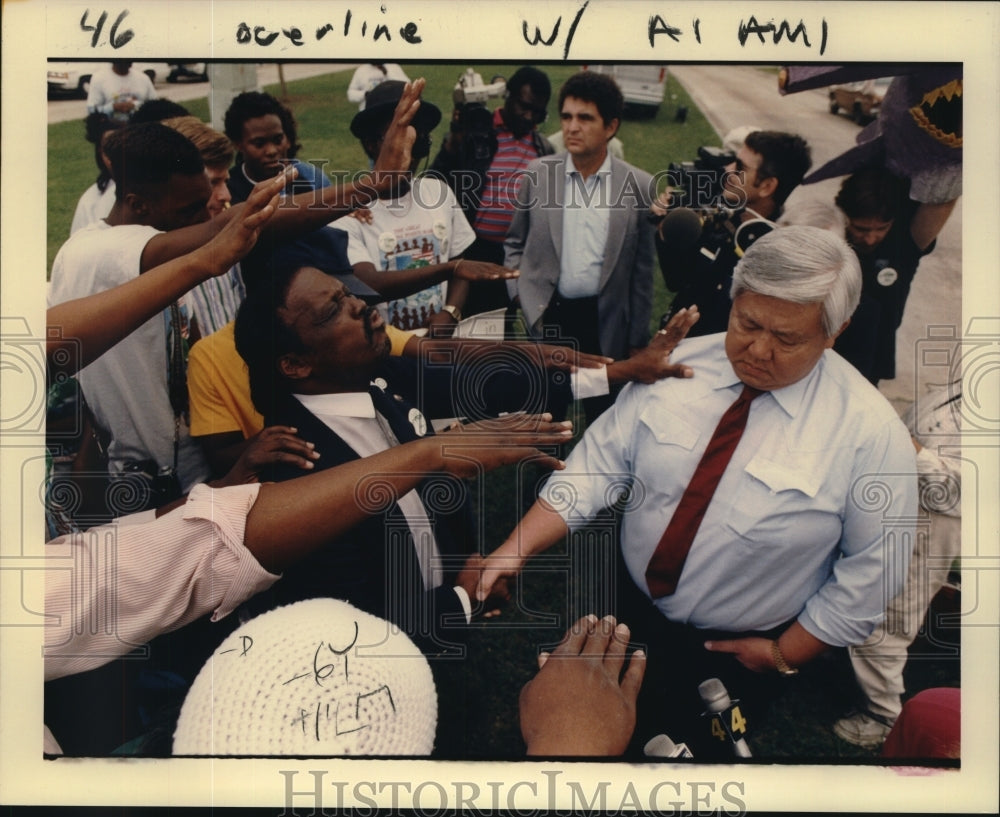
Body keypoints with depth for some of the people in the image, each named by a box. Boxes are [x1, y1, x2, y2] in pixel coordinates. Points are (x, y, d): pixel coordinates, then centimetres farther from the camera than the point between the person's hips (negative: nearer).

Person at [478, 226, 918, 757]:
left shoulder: (870, 432, -21)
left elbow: (872, 569, -12)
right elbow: (598, 465, -12)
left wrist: (785, 654, -9)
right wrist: (514, 551, -23)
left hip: (735, 654, -3)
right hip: (625, 608, 4)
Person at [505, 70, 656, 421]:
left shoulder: (639, 185, -5)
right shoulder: (538, 173, -2)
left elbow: (642, 271, 0)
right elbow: (514, 242, 10)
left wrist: (637, 340, 3)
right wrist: (519, 292, -3)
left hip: (605, 321, 0)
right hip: (546, 315, 1)